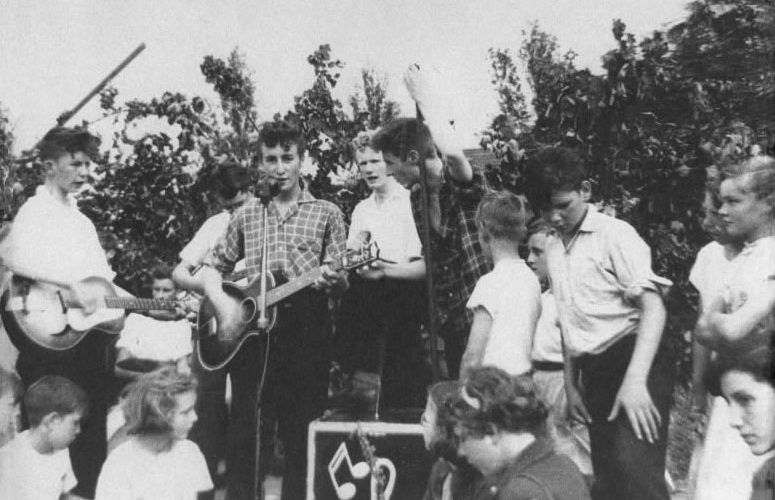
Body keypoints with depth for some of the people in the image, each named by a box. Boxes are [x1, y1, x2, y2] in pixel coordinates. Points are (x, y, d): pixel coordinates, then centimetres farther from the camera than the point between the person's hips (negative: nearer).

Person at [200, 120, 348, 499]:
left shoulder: (326, 214, 6)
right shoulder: (245, 216, 13)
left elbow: (340, 280, 3)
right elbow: (213, 270, 17)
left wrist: (333, 280, -21)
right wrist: (222, 305, -2)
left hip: (306, 333, -2)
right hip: (248, 332, 2)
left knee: (300, 431, 1)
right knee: (243, 426, 3)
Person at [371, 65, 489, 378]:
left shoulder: (463, 185, -14)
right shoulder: (417, 197, 8)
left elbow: (453, 153, -39)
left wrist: (424, 97, -26)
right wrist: (385, 269, 13)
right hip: (451, 323, 7)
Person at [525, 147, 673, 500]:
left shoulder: (614, 234, -7)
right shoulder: (553, 248, 14)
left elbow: (653, 308, -13)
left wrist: (635, 380, -23)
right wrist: (571, 386, 17)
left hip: (632, 363, -7)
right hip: (594, 375, 7)